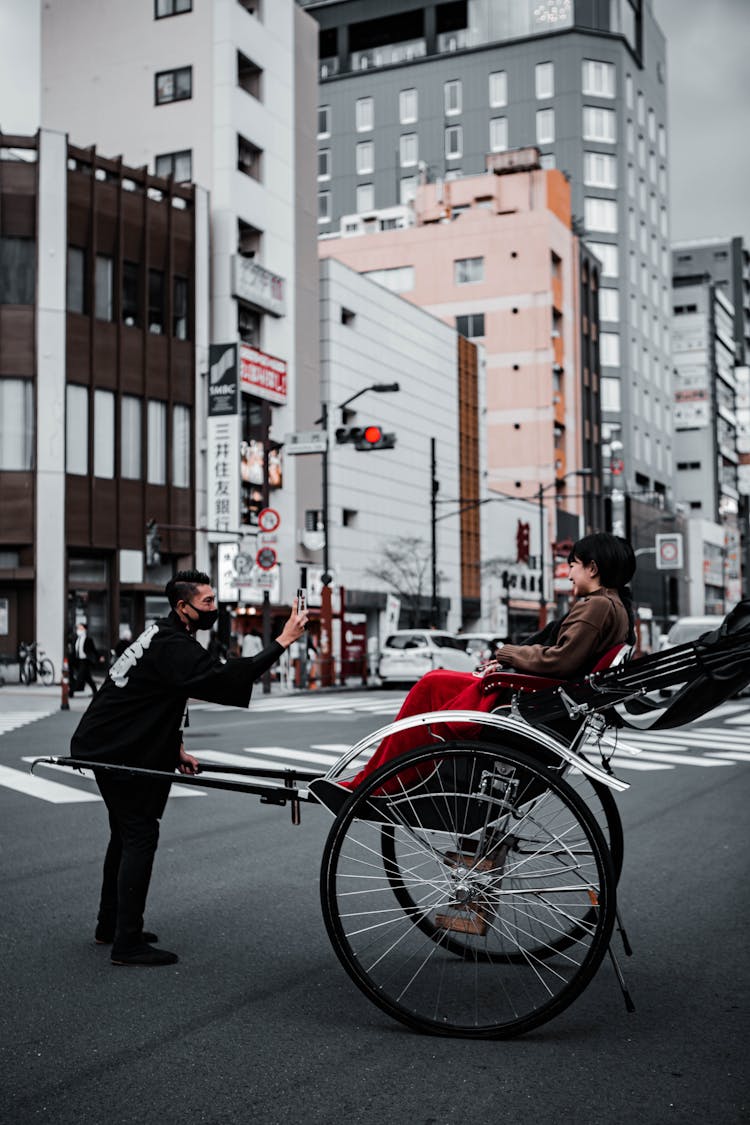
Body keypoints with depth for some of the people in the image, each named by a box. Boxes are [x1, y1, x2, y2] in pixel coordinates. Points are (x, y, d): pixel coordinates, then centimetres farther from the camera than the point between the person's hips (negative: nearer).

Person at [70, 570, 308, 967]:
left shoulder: (163, 635, 12)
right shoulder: (175, 647, -22)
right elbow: (224, 679, -34)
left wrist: (176, 748, 14)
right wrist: (282, 642, -33)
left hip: (105, 745, 11)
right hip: (118, 753, -11)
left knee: (126, 834, 19)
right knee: (140, 838, -8)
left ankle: (110, 925, 30)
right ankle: (127, 944, -4)